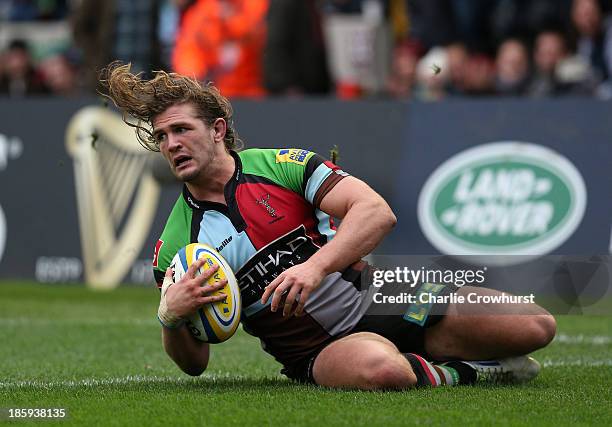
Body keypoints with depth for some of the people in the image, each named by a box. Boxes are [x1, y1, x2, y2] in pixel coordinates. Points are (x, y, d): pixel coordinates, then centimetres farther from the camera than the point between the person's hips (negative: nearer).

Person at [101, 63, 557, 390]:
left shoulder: (282, 163, -2)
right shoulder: (173, 250, 1)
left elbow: (377, 211, -15)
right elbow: (194, 363, 4)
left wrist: (316, 266, -31)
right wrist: (170, 317, -20)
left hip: (381, 296, 1)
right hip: (318, 349, -1)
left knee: (534, 325, -15)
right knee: (378, 368, -41)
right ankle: (466, 373, -8)